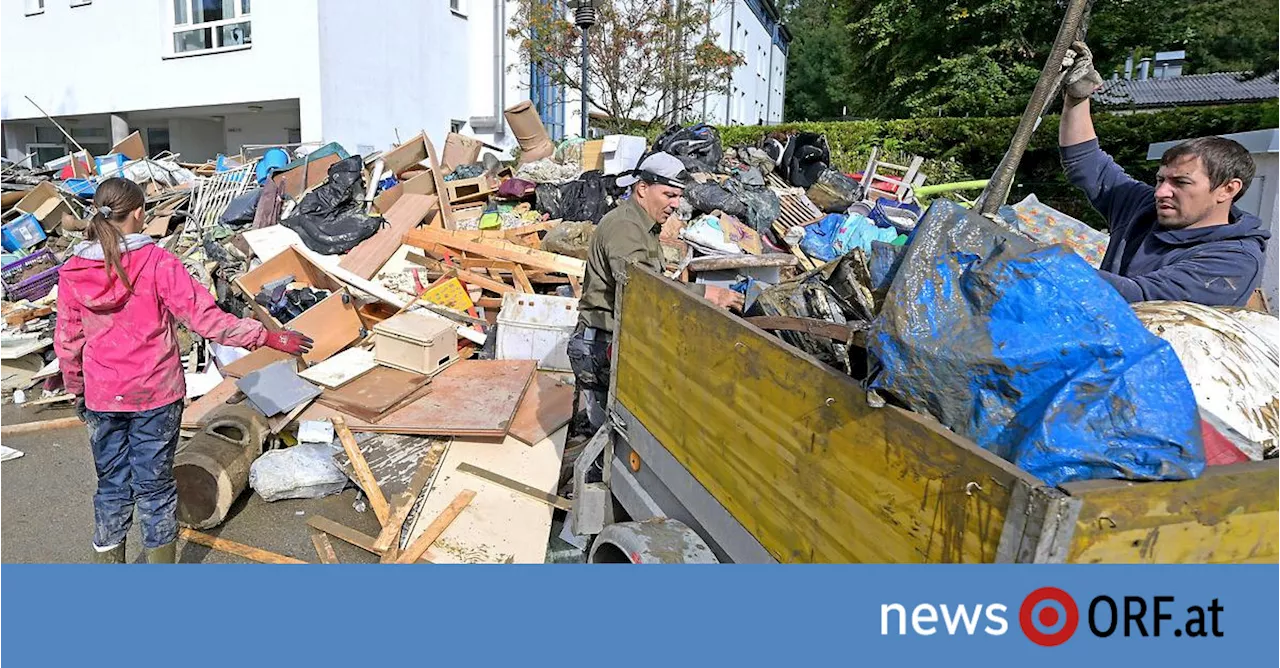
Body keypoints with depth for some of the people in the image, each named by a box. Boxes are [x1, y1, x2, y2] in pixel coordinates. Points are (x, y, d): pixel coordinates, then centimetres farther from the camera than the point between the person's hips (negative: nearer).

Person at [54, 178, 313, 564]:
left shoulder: (72, 272, -3)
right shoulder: (156, 261, -15)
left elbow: (67, 342, 5)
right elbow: (204, 317, -17)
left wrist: (76, 391, 20)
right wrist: (266, 337, -11)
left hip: (101, 398, 3)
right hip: (156, 395, -3)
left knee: (111, 486, 17)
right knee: (155, 485, 10)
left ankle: (108, 558, 27)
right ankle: (160, 558, 22)